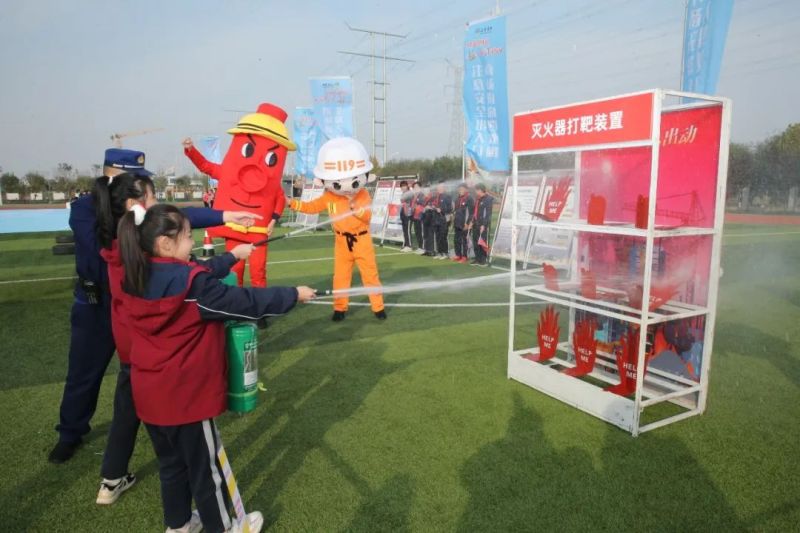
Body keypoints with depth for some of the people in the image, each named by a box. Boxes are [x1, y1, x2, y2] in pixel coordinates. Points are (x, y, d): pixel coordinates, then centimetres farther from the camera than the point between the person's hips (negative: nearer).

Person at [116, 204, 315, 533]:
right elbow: (245, 302, -19)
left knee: (171, 462, 24)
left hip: (150, 394, 8)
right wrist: (294, 294, -8)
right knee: (206, 468, 12)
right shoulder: (190, 282, -24)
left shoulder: (134, 280, 1)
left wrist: (233, 257, 19)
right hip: (186, 396, -8)